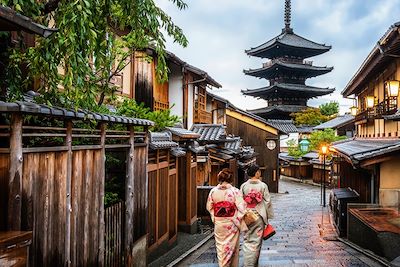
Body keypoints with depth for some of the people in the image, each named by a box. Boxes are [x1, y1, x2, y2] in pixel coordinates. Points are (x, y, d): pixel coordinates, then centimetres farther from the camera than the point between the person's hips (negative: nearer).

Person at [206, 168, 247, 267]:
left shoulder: (213, 191, -6)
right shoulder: (235, 191, -15)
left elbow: (209, 207, 3)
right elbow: (241, 208, -17)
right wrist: (239, 222, -5)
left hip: (218, 223, 2)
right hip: (232, 224, -2)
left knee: (221, 247, 17)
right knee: (232, 247, 15)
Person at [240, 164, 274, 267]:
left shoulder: (244, 186, -4)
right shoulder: (263, 185, -8)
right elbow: (267, 202, -5)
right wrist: (268, 215, 6)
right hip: (259, 216, -1)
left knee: (247, 240, 13)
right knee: (256, 241, 11)